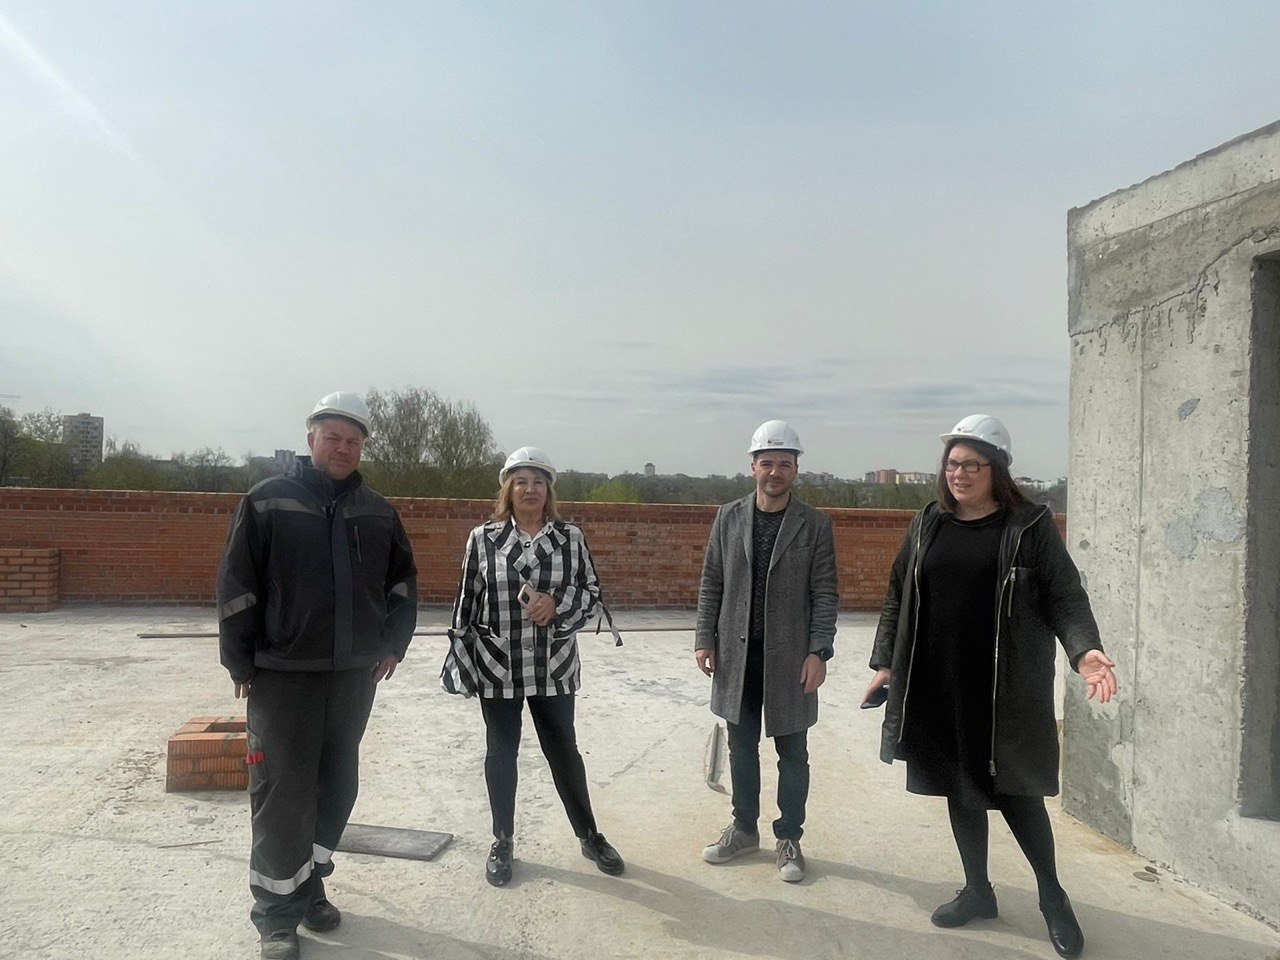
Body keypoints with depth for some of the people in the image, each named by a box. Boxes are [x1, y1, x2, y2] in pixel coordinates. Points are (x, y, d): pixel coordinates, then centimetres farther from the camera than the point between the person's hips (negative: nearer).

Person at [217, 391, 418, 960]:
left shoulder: (376, 511, 8)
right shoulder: (267, 502, -5)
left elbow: (403, 580, 17)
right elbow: (236, 588, -6)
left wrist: (394, 642, 8)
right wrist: (241, 665, -7)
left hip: (354, 676, 5)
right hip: (283, 676, -4)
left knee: (337, 786, 13)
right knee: (282, 793, -1)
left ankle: (309, 886, 31)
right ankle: (276, 913, 14)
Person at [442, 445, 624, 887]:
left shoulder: (570, 537, 0)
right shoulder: (483, 538, -3)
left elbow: (592, 593, 2)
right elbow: (467, 600, 0)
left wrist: (556, 604, -17)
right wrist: (460, 657, 0)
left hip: (553, 667, 1)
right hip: (497, 668, 0)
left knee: (564, 750, 11)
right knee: (501, 753, 12)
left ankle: (589, 836, 28)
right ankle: (502, 843, 29)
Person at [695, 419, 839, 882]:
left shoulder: (815, 524, -4)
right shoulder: (729, 518, 3)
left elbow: (825, 594, -5)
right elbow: (711, 583, 6)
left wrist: (818, 652, -12)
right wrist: (705, 639, 0)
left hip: (789, 657, -2)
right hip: (737, 654, 2)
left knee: (792, 753, 9)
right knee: (742, 748, 14)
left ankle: (789, 839, 24)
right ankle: (744, 829, 30)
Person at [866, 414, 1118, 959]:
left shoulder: (1030, 526, -3)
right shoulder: (928, 525, 8)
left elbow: (1064, 596, -6)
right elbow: (898, 598, 12)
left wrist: (1084, 650, -23)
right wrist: (885, 663, 9)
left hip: (1006, 688, -4)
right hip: (938, 685, 4)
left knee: (1013, 788, 3)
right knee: (959, 788, 12)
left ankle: (1051, 895, 27)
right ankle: (978, 891, 30)